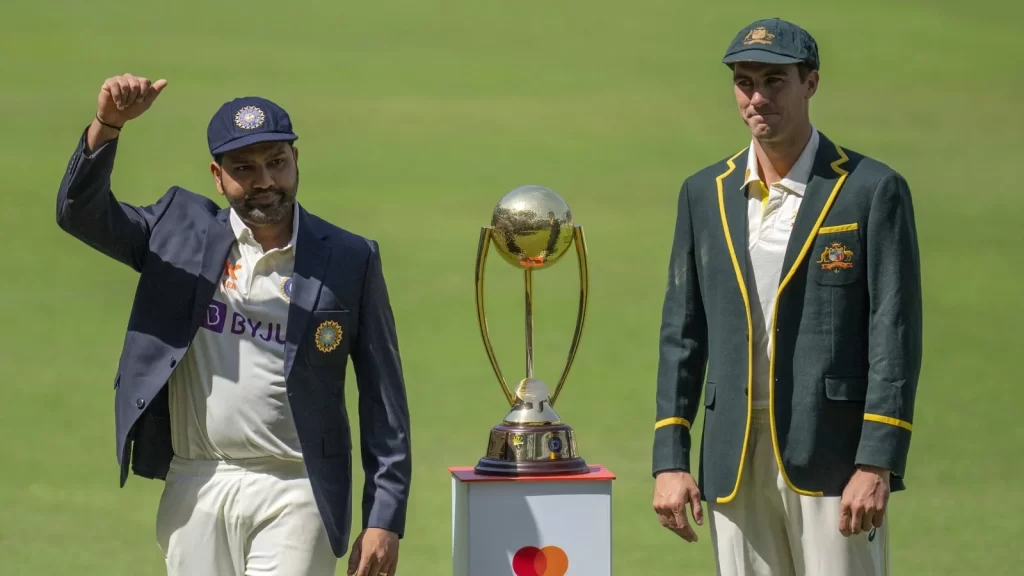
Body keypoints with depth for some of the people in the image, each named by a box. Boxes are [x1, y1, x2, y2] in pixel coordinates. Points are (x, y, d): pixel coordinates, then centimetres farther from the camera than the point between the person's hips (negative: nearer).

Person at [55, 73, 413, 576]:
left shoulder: (349, 260, 0)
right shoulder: (180, 230, 6)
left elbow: (383, 398, 0)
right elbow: (80, 212, -5)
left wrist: (384, 520, -5)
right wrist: (107, 125, -23)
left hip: (293, 495, -3)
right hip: (194, 491, 3)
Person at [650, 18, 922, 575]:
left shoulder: (873, 190, -2)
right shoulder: (705, 193, 11)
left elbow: (895, 335, -6)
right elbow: (682, 331, 12)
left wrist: (877, 465, -13)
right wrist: (669, 460, 5)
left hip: (833, 453, -4)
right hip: (735, 463, 4)